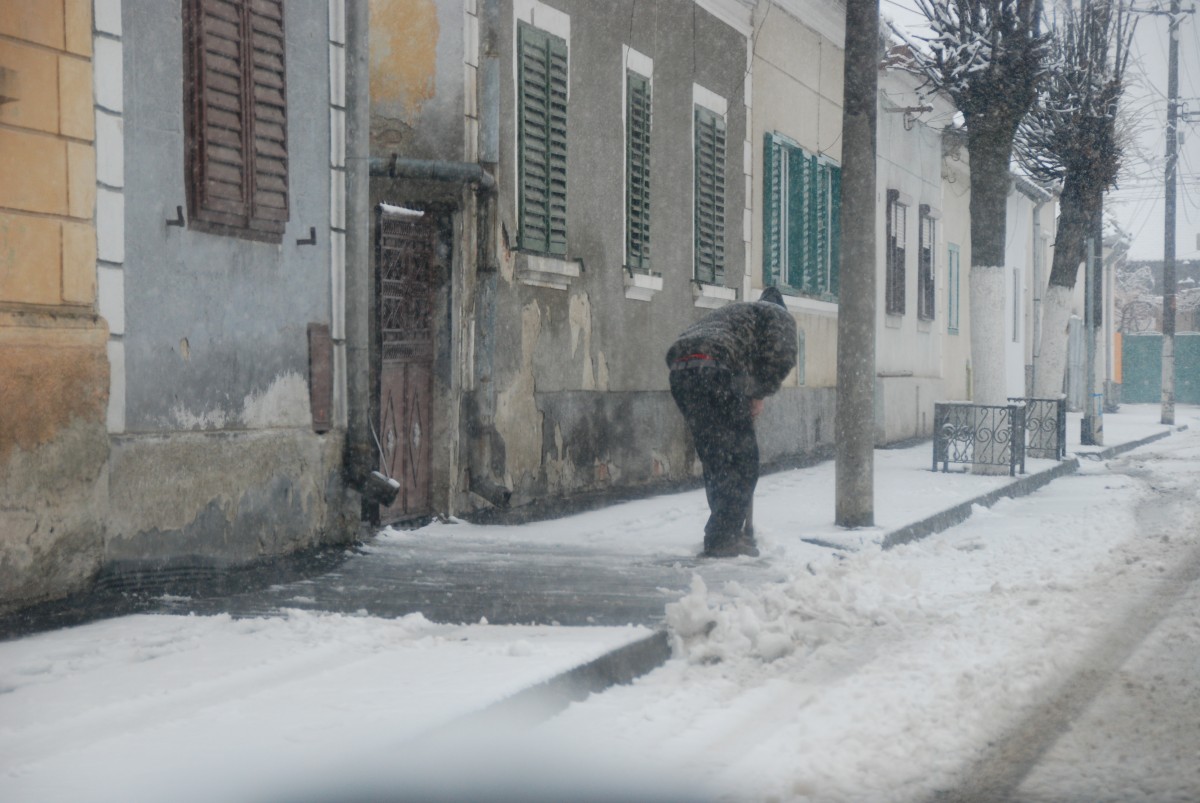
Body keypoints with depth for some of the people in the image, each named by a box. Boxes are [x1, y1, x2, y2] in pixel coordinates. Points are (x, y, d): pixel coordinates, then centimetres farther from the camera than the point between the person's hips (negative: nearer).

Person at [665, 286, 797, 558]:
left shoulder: (730, 312, 42)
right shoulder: (779, 315, 20)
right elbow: (780, 359, 0)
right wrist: (758, 395, 13)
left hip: (679, 369, 7)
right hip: (713, 368, -7)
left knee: (715, 459, 16)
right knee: (741, 458, 0)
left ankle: (722, 536, 21)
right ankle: (724, 539, -4)